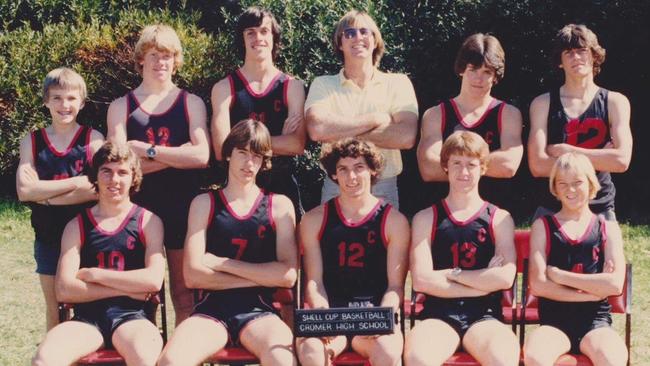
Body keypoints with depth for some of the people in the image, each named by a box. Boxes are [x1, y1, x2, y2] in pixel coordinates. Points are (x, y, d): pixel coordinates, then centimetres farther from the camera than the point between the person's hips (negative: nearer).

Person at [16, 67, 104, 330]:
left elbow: (98, 189, -15)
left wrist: (43, 194, -13)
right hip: (48, 236, 2)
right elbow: (24, 190, -10)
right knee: (54, 308, 10)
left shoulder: (93, 139, -2)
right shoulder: (32, 141, 3)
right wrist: (76, 182, -16)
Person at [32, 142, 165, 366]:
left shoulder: (148, 221, 10)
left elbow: (154, 280, -6)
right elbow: (64, 290, -1)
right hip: (87, 318, 1)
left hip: (131, 316, -1)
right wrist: (127, 288, -6)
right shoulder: (77, 226, 12)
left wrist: (92, 274, -3)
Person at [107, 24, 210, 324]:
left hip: (183, 205, 0)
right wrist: (177, 156, -10)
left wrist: (146, 150, -10)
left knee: (184, 294, 4)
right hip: (138, 206, 0)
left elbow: (201, 155, -9)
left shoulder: (191, 103, 7)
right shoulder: (121, 106, 7)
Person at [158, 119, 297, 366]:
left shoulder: (279, 206, 12)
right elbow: (193, 276, -1)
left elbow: (287, 275, -3)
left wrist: (221, 263, -3)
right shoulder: (204, 204, 12)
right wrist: (262, 277, -3)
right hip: (212, 308, 1)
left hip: (258, 311, 0)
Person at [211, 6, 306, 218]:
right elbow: (222, 149, -9)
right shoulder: (224, 88, 2)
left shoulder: (292, 86, 5)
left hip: (283, 186, 1)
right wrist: (281, 139, -9)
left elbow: (297, 144, -8)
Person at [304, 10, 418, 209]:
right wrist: (377, 118, -12)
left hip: (384, 189, 0)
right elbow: (317, 129, -15)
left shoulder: (398, 83, 4)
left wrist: (342, 135, -12)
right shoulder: (323, 84, 4)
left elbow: (406, 137, -12)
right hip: (335, 188, 0)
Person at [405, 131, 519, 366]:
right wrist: (483, 283, -2)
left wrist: (451, 273, -1)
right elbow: (421, 280, -2)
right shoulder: (426, 218, 13)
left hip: (484, 316, 0)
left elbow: (505, 277, -3)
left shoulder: (499, 219, 13)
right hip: (438, 314, 0)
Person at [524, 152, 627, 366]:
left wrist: (558, 275, -3)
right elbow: (538, 285, -2)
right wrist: (593, 291, -5)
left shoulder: (608, 228, 13)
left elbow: (615, 284, -3)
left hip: (596, 323, 0)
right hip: (554, 322, 0)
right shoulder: (543, 226, 11)